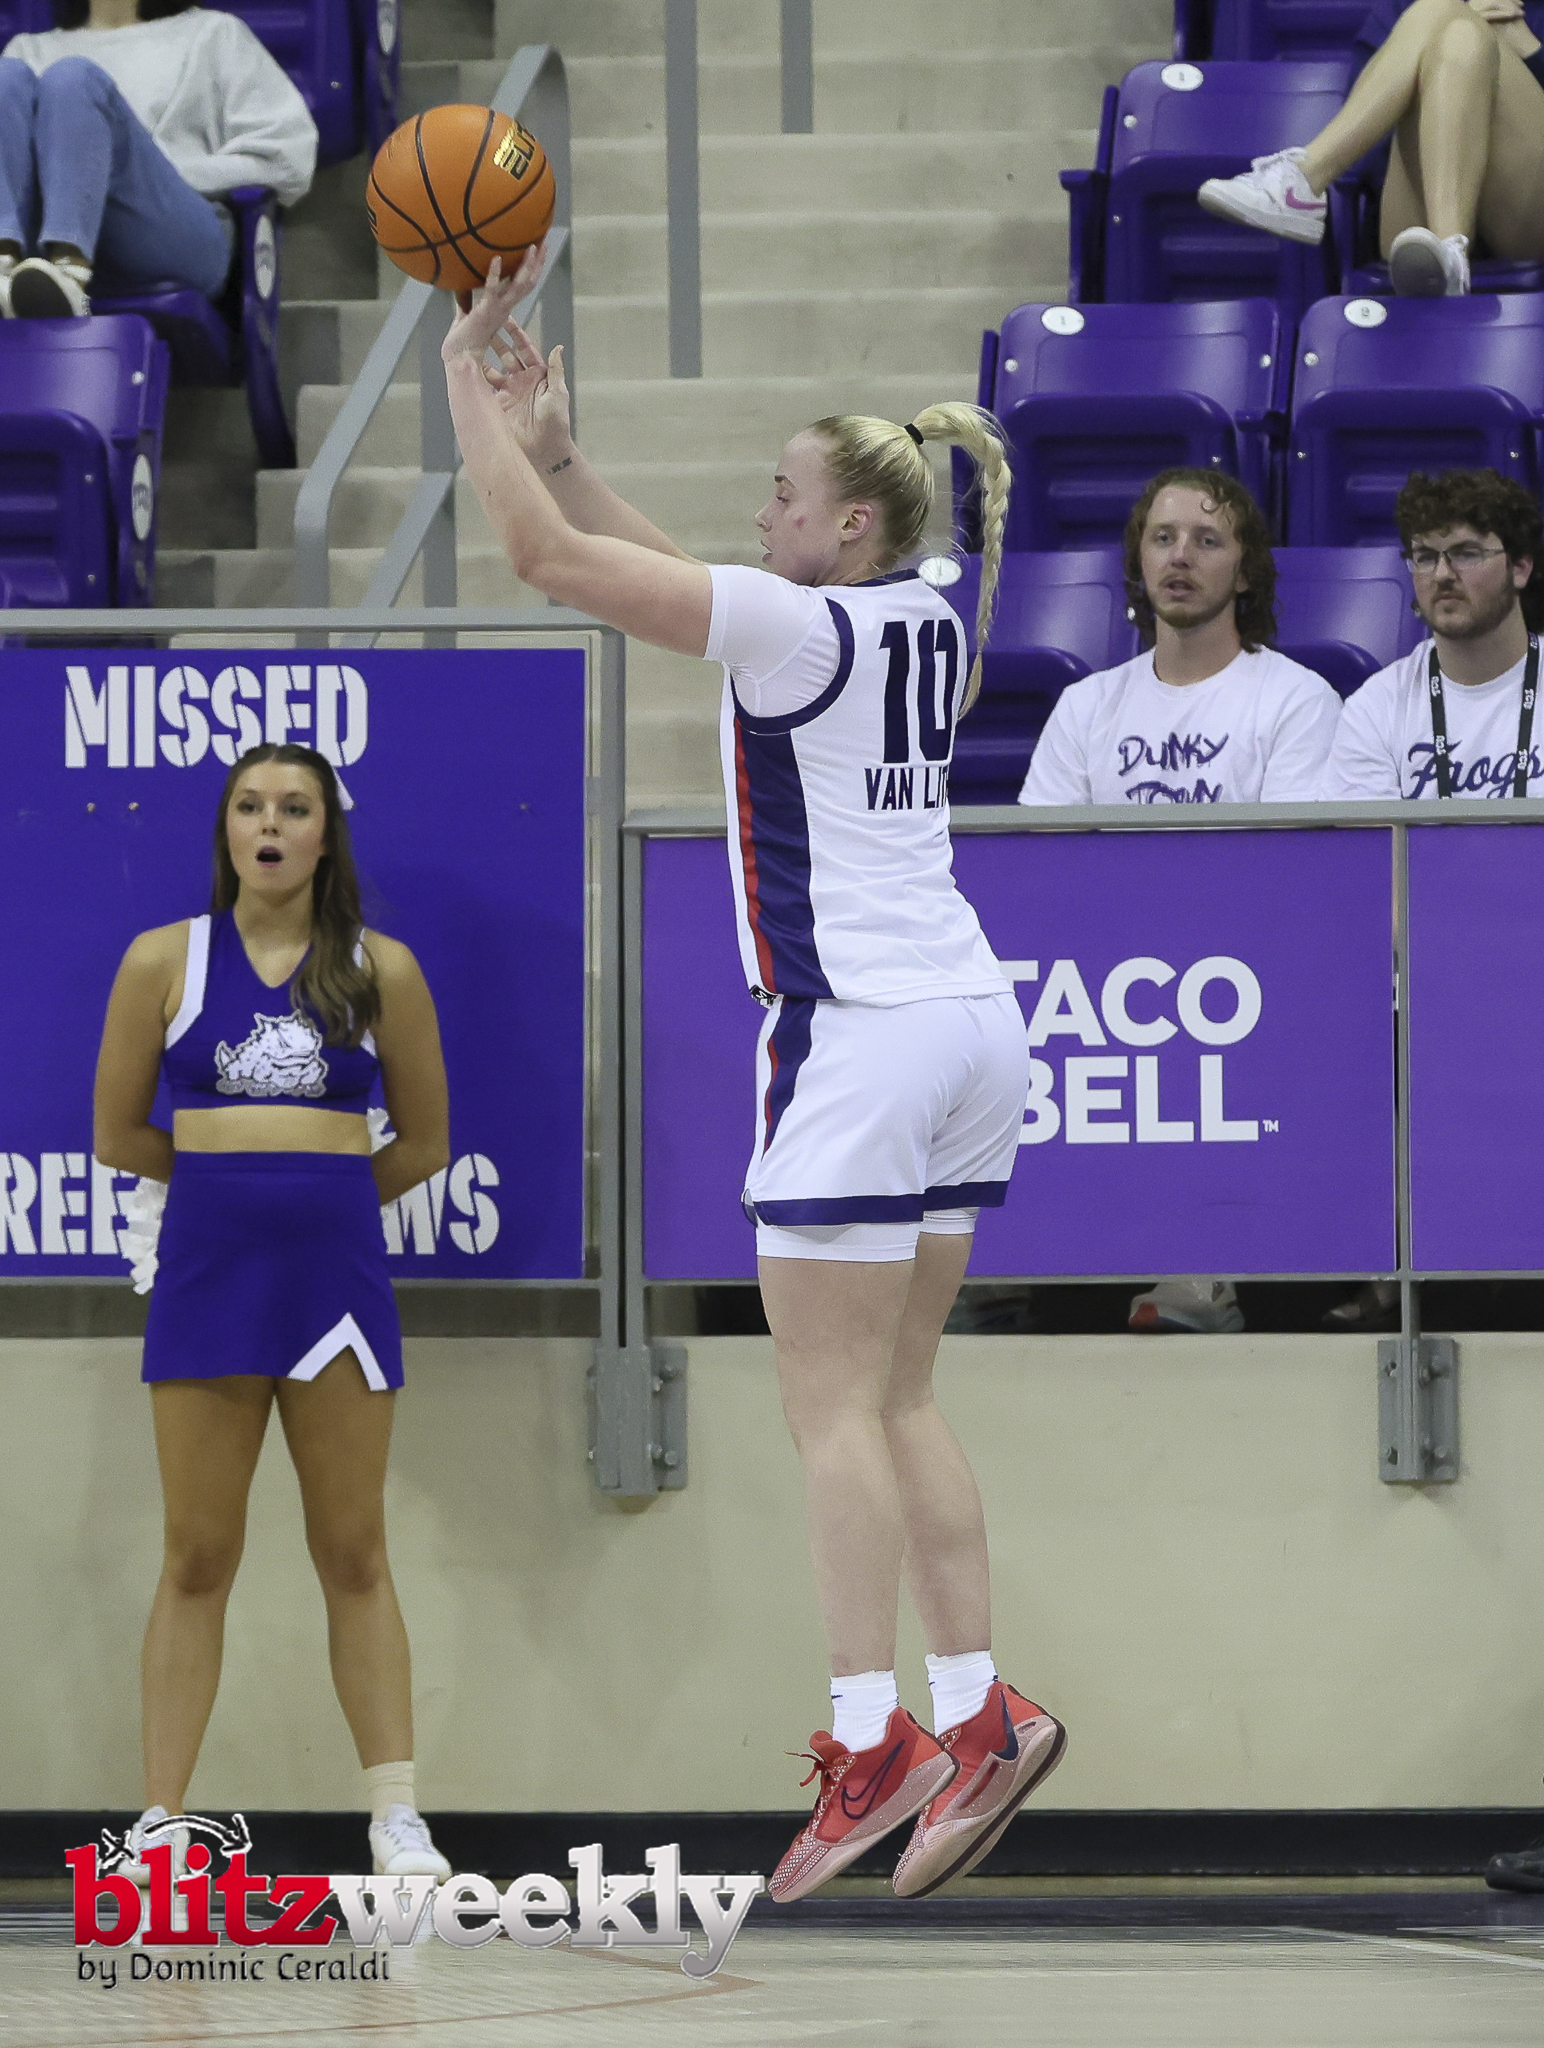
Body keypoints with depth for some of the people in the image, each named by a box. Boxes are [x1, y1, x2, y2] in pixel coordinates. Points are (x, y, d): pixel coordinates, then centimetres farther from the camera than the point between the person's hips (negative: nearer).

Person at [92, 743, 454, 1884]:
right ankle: (161, 1822, 4)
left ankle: (397, 1819, 4)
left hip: (336, 1269, 0)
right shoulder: (165, 962, 4)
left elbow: (424, 1145, 13)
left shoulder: (382, 970, 5)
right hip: (205, 1274, 0)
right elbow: (121, 1136, 11)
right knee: (199, 1559, 1)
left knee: (354, 1554, 3)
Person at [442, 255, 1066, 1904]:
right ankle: (975, 1714, 5)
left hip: (857, 1031, -8)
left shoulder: (802, 630, -13)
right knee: (894, 1400, 11)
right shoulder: (926, 623, 11)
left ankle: (871, 1737, -9)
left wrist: (466, 374, -1)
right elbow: (666, 575, 23)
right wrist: (556, 447, 20)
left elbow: (547, 559, -11)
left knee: (830, 1405, -6)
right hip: (971, 1023, 9)